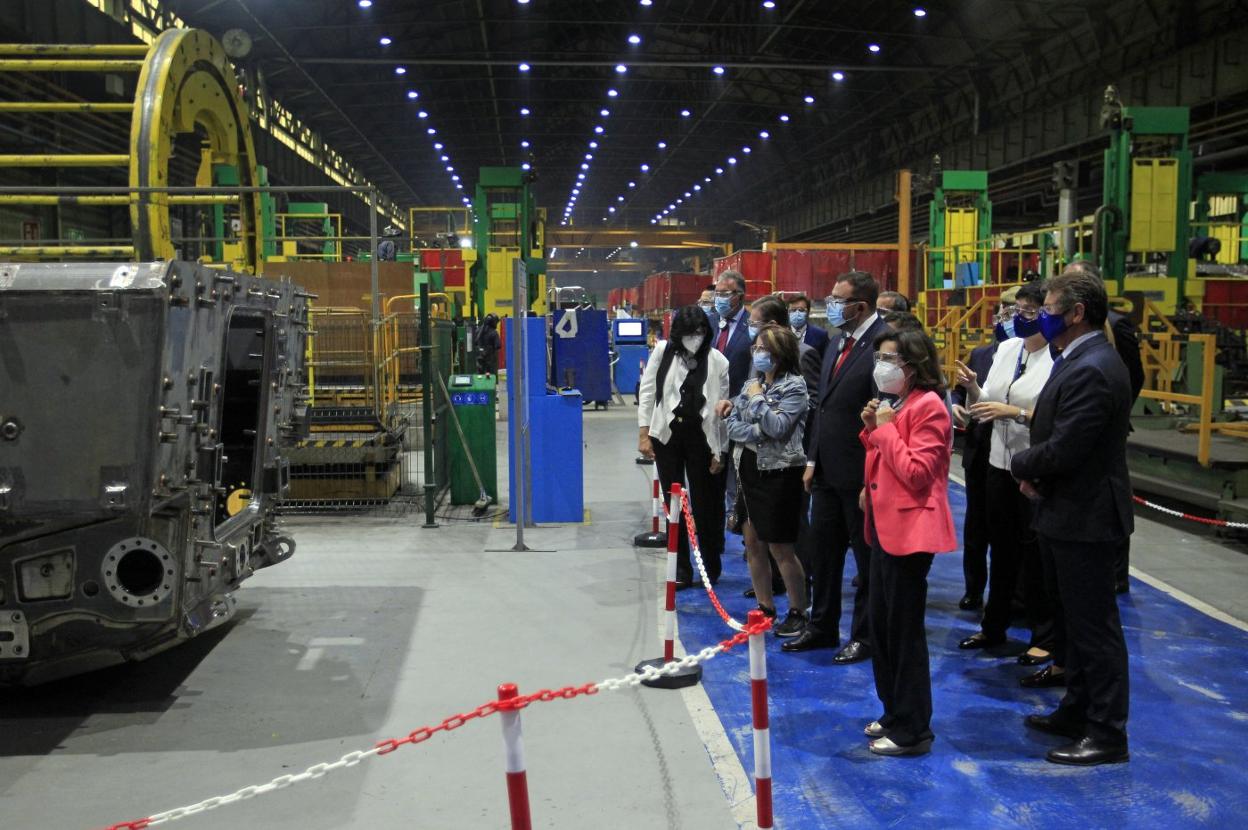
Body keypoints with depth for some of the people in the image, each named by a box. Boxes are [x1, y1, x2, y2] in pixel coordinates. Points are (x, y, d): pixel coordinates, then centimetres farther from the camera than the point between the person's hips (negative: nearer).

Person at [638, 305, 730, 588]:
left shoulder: (718, 361, -6)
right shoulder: (662, 352, -2)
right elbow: (647, 392, 2)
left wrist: (719, 451, -4)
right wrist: (643, 434, -3)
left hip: (700, 437, -2)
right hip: (667, 435, 2)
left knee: (704, 503, 4)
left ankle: (711, 566, 21)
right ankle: (681, 568, 15)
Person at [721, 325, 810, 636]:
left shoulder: (794, 385, -9)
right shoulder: (752, 383, 9)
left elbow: (778, 427, -20)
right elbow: (732, 425, 3)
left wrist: (758, 399, -10)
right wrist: (758, 432, -13)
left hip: (778, 471, -7)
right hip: (749, 467, 7)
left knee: (780, 548, 0)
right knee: (753, 543, 11)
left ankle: (797, 612, 14)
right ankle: (765, 607, 24)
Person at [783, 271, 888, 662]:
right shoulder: (837, 343, 11)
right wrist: (813, 460, 14)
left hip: (862, 474, -8)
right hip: (828, 472, 9)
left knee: (867, 557, 7)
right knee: (824, 550, 17)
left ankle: (865, 636, 21)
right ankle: (822, 627, 32)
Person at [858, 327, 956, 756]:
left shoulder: (927, 407, -14)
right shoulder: (891, 404, 15)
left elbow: (916, 472, -21)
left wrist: (885, 429, -17)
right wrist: (871, 429, 4)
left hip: (909, 529, -10)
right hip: (884, 524, 10)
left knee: (904, 630, -1)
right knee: (881, 625, 15)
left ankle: (912, 730, 10)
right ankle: (894, 713, 28)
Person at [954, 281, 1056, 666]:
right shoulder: (1006, 349, 6)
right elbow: (986, 406, 8)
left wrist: (1014, 411, -26)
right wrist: (973, 388, -11)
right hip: (1000, 461, 7)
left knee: (1035, 551, 5)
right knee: (1001, 546, 18)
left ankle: (1044, 637, 20)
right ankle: (994, 626, 32)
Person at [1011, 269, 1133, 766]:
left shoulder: (1091, 370, -23)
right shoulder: (1083, 361, 10)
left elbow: (1062, 450, -26)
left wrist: (1021, 466, -7)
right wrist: (1035, 472, -4)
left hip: (1084, 517, -10)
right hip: (1070, 513, 10)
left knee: (1095, 626, 0)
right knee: (1079, 619, 20)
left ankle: (1107, 735, 10)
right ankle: (1078, 710, 34)